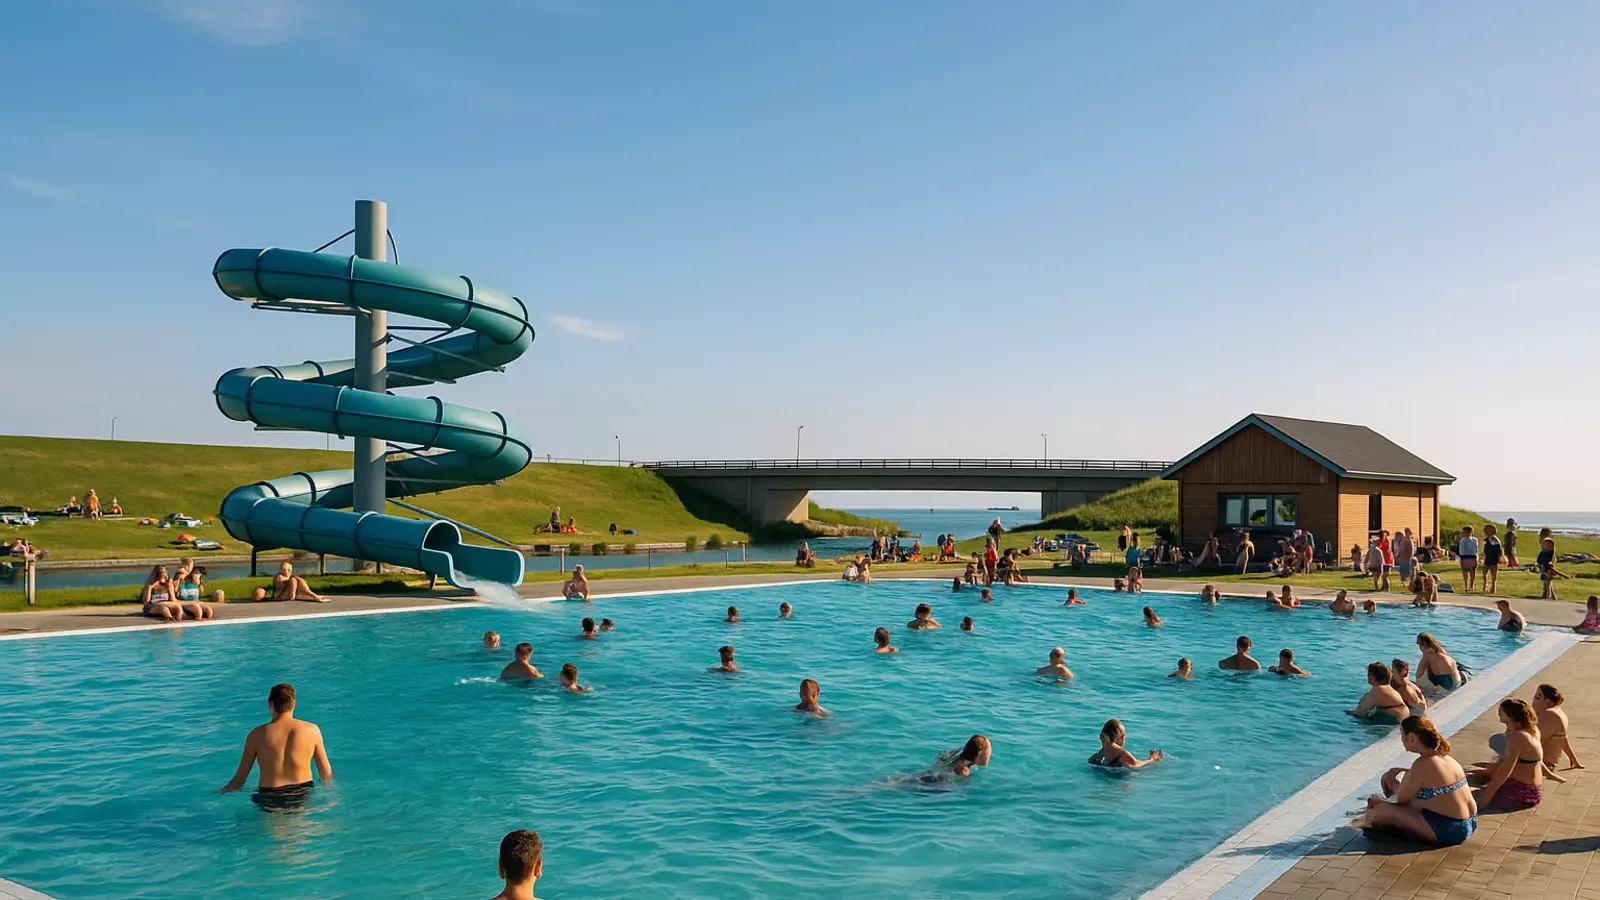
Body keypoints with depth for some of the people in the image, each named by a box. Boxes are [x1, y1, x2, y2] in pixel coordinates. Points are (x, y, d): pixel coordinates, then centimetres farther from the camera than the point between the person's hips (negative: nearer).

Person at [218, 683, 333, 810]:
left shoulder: (257, 735, -5)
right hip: (303, 797, 1)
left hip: (270, 801, -1)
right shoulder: (312, 730, -4)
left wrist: (221, 792, 19)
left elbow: (238, 780, -1)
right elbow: (326, 775, 2)